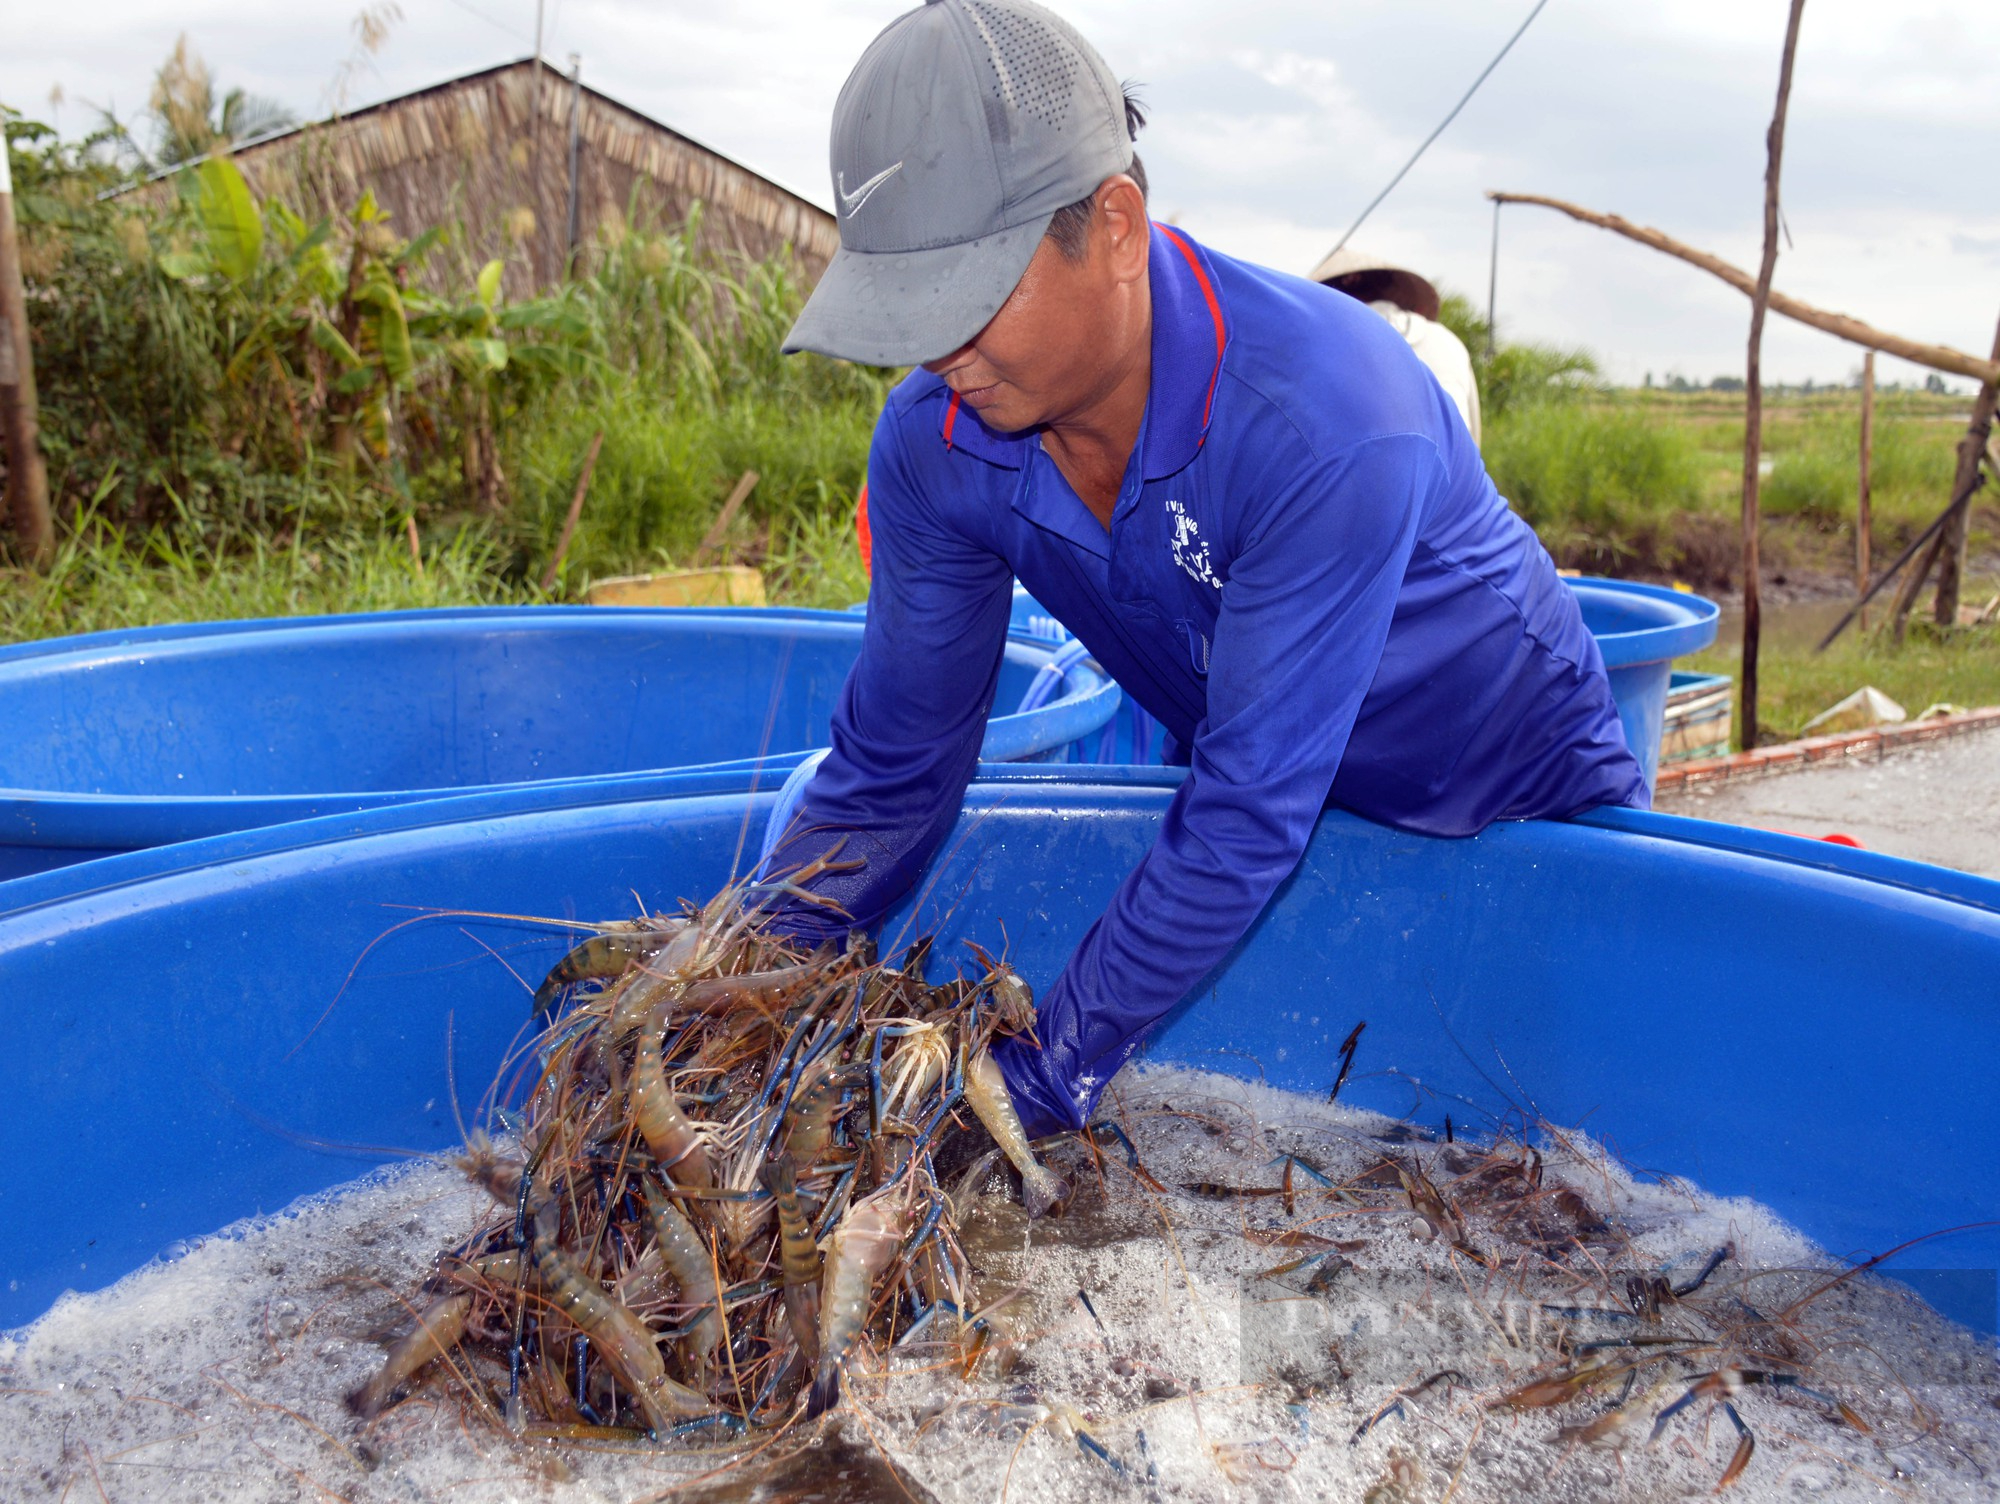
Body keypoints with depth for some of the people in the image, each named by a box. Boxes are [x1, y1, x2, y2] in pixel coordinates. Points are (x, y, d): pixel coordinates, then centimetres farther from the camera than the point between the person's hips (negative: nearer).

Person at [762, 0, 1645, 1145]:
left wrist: (1043, 1081, -36)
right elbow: (889, 772, -12)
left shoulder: (1330, 418, -39)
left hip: (1523, 807, -4)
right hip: (1255, 796, 4)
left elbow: (1250, 814, -38)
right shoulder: (934, 442, -20)